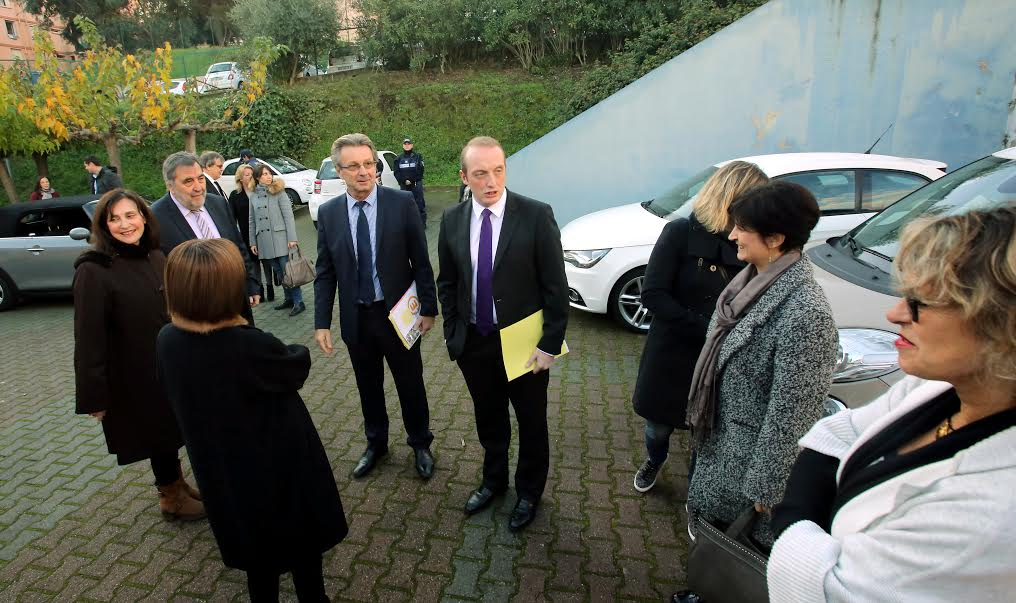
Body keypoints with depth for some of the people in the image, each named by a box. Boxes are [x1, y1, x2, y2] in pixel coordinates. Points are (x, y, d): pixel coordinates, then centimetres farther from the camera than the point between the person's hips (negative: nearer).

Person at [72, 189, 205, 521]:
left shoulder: (156, 256, -1)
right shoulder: (93, 270, -19)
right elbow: (89, 338, -18)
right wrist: (95, 395, -16)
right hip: (133, 377, -6)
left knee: (171, 430, 20)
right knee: (158, 433, 11)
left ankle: (177, 484, 42)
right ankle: (171, 499, 33)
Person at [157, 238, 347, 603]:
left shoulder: (167, 340, -14)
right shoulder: (249, 347, -34)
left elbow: (179, 398, 5)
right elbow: (299, 365, -14)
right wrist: (298, 349, 8)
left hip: (223, 474, 6)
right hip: (281, 468, -5)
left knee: (257, 551, 27)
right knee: (303, 543, 21)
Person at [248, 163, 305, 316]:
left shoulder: (278, 191, -3)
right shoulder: (253, 195, 8)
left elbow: (288, 215, -7)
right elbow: (251, 220, 12)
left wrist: (292, 238, -12)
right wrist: (253, 242, 10)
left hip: (279, 238, -4)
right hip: (263, 240, 4)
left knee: (287, 270, -4)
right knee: (279, 271, 10)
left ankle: (298, 302, 0)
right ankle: (289, 299, 20)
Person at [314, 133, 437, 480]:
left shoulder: (402, 203, -10)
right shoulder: (328, 213, -1)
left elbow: (421, 261, -6)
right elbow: (325, 273, 2)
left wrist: (428, 307, -7)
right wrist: (322, 322, -2)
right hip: (355, 317, 3)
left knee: (411, 385, 13)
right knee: (368, 387, 18)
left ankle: (420, 445, 35)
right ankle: (375, 444, 41)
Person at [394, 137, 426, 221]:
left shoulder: (417, 156, 5)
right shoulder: (399, 158, 12)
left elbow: (420, 170, -3)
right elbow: (396, 172, 7)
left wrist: (412, 180, -11)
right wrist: (404, 181, -8)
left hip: (416, 183, -3)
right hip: (404, 185, 3)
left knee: (419, 202, -6)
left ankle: (422, 222, -2)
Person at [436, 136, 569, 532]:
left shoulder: (536, 215, -15)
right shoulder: (452, 219, -3)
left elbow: (556, 287, -13)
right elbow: (447, 283, 7)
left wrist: (550, 346, -13)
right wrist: (453, 334, 4)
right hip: (474, 343, 4)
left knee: (531, 423, 16)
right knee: (489, 419, 22)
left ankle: (529, 492, 42)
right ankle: (494, 480, 49)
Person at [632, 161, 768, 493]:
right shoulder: (681, 233, -14)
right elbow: (653, 294, -18)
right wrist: (708, 331, -22)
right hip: (673, 355, -1)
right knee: (659, 424, 20)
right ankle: (654, 460, 54)